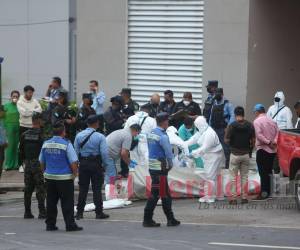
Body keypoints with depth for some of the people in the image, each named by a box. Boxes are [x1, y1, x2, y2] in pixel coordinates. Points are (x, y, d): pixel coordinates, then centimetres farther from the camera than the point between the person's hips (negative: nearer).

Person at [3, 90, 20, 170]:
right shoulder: (6, 106, 0)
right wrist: (4, 128, -5)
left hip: (18, 127, 2)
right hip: (9, 127, -2)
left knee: (16, 146, 3)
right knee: (9, 145, -1)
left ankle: (15, 164, 10)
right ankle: (8, 164, 4)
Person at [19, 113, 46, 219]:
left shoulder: (24, 135, 5)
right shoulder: (41, 134, -12)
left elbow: (21, 150, 10)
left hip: (28, 164, 5)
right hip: (39, 164, -5)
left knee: (28, 188, 11)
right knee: (40, 188, -1)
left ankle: (27, 212, 12)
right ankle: (42, 212, -3)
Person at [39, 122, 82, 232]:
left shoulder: (46, 144, 4)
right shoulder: (66, 144, -13)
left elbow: (42, 162, 12)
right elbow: (74, 162, -15)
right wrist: (75, 174, 1)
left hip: (49, 177, 5)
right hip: (65, 178, -5)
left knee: (51, 202, 12)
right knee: (67, 203, 0)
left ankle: (50, 224, 14)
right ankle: (70, 225, 0)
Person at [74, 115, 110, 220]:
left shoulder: (79, 136, 0)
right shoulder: (100, 137, -10)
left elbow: (76, 151, 2)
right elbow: (104, 153, -13)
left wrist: (79, 162, 12)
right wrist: (105, 164, 1)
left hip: (83, 164, 3)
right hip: (96, 164, -3)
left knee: (83, 189, 8)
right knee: (97, 189, 2)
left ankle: (80, 212, 8)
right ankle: (99, 212, 3)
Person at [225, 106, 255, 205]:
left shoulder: (232, 126, -12)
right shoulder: (250, 125, -3)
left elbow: (226, 140, -12)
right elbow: (253, 140, 1)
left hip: (235, 154, -3)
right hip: (246, 154, 3)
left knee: (233, 177, 5)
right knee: (244, 177, 12)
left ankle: (233, 198, 3)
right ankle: (244, 197, 12)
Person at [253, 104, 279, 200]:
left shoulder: (257, 121, -8)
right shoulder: (272, 121, 12)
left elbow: (259, 135, -20)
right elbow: (277, 133, 7)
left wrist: (268, 142, -17)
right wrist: (274, 142, -5)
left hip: (262, 149, -7)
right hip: (272, 150, 7)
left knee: (263, 172, -6)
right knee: (268, 172, 13)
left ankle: (264, 193, -9)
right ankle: (268, 192, 17)